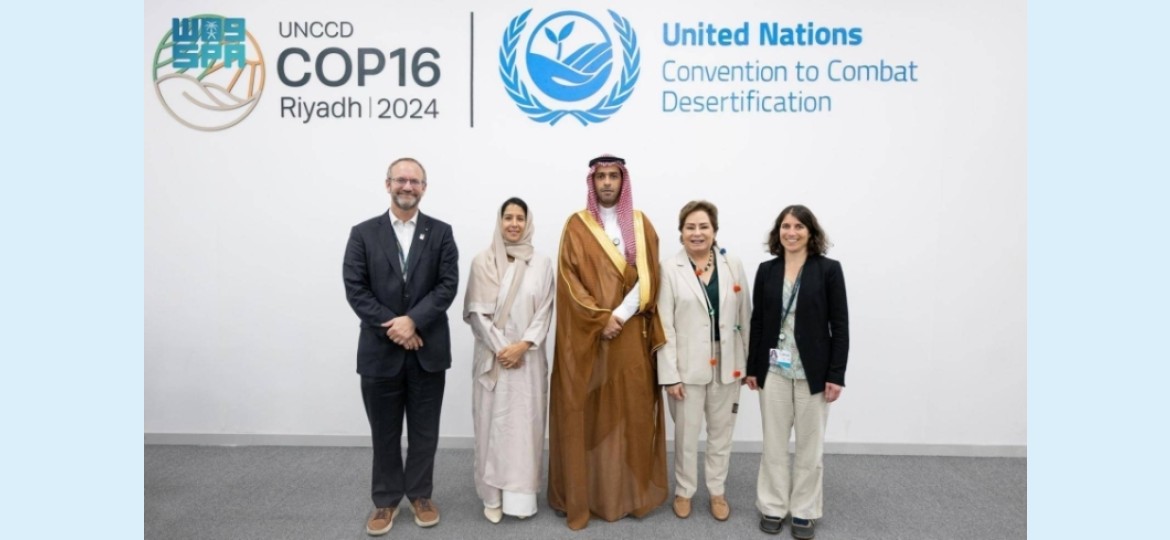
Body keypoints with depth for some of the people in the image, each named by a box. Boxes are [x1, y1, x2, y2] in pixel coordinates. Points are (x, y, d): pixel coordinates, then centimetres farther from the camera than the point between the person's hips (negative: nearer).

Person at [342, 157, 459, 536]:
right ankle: (385, 499, 28)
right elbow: (354, 288, -4)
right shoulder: (363, 233, 4)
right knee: (384, 431, 12)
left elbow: (448, 285, -5)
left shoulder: (440, 233, 4)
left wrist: (413, 320, -17)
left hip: (428, 349, 0)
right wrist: (391, 327, -14)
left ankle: (420, 494, 29)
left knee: (424, 430, 11)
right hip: (380, 350, 0)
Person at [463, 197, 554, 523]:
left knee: (525, 423, 5)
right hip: (492, 355, 0)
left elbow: (545, 312, -1)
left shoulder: (541, 264, 2)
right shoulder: (482, 262, 0)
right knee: (492, 423, 5)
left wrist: (522, 345, -12)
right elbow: (476, 312, -3)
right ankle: (493, 496, 17)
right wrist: (500, 348, -10)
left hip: (529, 357, 1)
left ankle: (521, 494, 17)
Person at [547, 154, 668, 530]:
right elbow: (569, 279, -4)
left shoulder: (640, 224, 9)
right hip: (586, 335, -1)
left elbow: (649, 278, 0)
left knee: (632, 411, 5)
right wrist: (601, 318, -13)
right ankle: (585, 493, 12)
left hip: (632, 335, 2)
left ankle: (631, 491, 20)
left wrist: (620, 315, -13)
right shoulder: (577, 225, 4)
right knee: (586, 412, 1)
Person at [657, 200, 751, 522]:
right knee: (686, 434, 10)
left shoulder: (733, 266, 3)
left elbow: (745, 317, 6)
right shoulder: (669, 269, -7)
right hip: (687, 366, -3)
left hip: (727, 365, 3)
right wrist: (669, 373, -12)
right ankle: (684, 491, 31)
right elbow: (664, 325, -9)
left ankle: (717, 491, 33)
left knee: (721, 433, 15)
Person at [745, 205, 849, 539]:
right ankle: (772, 506, 25)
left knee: (810, 445, 10)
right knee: (773, 442, 11)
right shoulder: (766, 270, 4)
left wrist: (836, 375, -9)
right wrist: (752, 367, 5)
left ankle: (804, 511, 25)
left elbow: (840, 325, -5)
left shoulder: (829, 269, -4)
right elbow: (757, 321, 6)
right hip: (774, 370, 2)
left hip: (813, 371, -2)